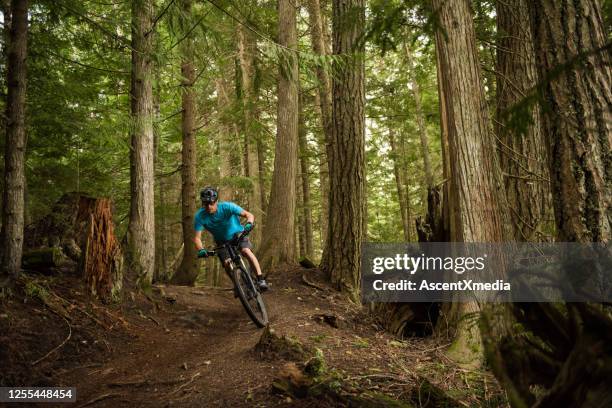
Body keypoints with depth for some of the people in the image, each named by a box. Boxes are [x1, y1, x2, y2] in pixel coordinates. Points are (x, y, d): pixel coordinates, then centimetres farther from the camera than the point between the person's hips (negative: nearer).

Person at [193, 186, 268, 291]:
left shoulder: (226, 206, -27)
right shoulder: (199, 216, -22)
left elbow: (249, 215, -29)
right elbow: (197, 237, -21)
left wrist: (249, 224, -51)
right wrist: (201, 250, -41)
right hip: (222, 241, 2)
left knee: (246, 251, -29)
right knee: (227, 263, -19)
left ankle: (261, 280, -28)